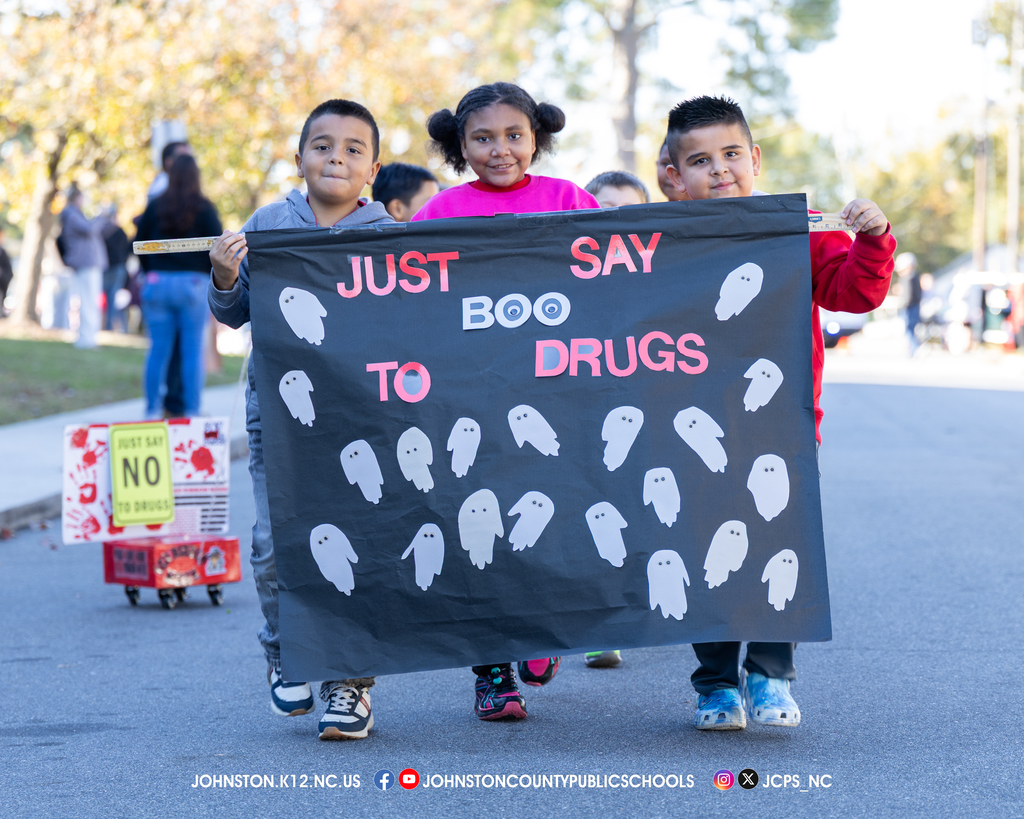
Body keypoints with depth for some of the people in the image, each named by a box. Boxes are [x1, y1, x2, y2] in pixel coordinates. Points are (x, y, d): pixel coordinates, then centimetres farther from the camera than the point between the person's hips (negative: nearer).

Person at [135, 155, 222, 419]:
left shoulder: (155, 206, 5)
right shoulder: (204, 208, -3)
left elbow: (138, 243, 9)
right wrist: (214, 277, 9)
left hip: (157, 281, 3)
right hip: (193, 283, -2)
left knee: (158, 350, 6)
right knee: (193, 351, 1)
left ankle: (153, 409, 6)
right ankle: (192, 411, 0)